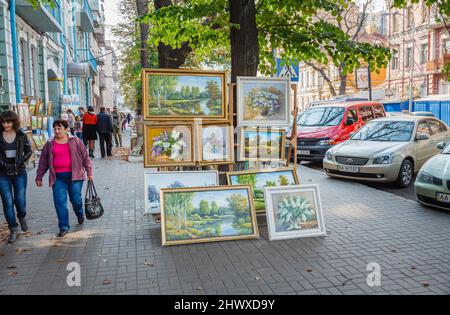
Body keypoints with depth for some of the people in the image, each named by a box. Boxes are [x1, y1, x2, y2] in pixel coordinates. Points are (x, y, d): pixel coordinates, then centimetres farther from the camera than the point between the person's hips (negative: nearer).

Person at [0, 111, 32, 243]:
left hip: (19, 173, 0)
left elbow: (29, 151, 8)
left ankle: (22, 217, 35)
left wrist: (21, 161, -4)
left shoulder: (21, 136, -1)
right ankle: (13, 230, 15)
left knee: (20, 201, 1)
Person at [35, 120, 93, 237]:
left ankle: (80, 215, 38)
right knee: (60, 202, -3)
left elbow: (85, 157, 4)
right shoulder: (50, 144, 8)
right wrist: (39, 177, 12)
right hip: (58, 177, 2)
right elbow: (43, 162, 12)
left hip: (74, 175, -2)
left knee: (76, 199, 5)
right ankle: (64, 227, 7)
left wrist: (89, 172, 0)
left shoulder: (75, 141, 2)